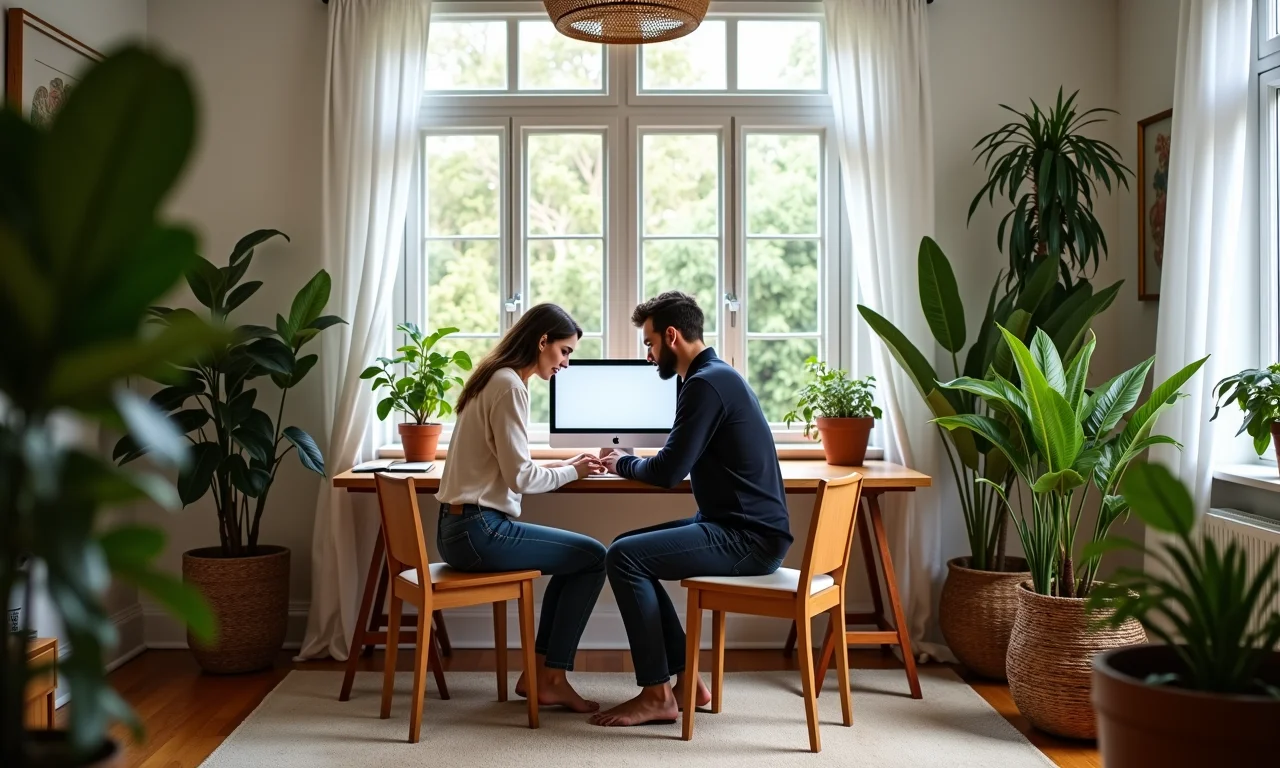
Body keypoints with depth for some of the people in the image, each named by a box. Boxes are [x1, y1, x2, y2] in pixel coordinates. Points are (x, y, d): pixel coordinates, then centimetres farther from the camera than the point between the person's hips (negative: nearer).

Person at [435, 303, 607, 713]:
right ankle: (551, 680, 7)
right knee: (593, 557, -1)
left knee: (576, 558, 18)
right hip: (478, 530, -10)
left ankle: (538, 673, 18)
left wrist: (563, 465, 7)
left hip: (461, 528, 10)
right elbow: (520, 477, -18)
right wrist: (572, 472, -2)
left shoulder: (496, 379, 15)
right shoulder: (510, 386, -15)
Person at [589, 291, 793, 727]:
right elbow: (681, 465, 22)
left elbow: (668, 472, -18)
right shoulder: (718, 376, 17)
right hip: (739, 527, 11)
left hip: (749, 538, -11)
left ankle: (657, 695, -8)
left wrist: (622, 464, 1)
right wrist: (631, 464, 8)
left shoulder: (707, 383, -16)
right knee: (628, 549, 12)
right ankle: (684, 679, 10)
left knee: (624, 558, -15)